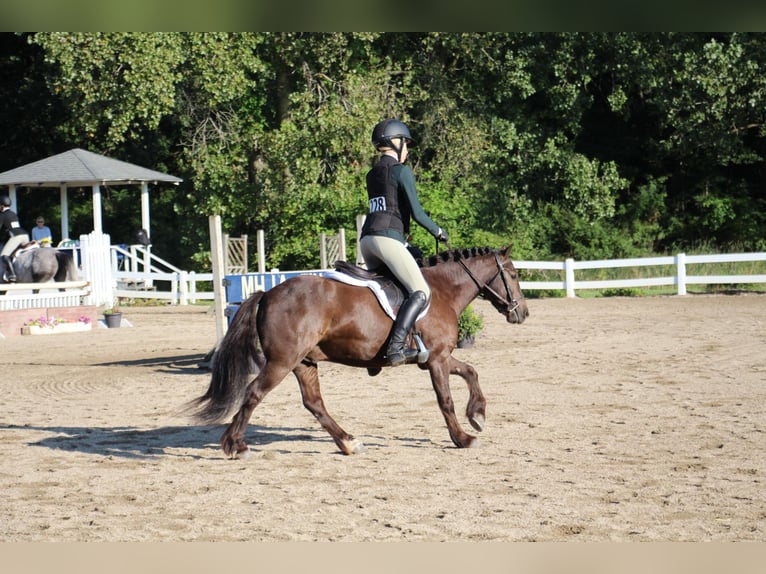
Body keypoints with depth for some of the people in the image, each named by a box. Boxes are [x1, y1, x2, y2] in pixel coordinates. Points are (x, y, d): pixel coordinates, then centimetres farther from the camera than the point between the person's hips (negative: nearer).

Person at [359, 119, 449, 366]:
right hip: (388, 238, -9)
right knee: (421, 292, -14)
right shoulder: (401, 171, -2)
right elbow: (417, 213, -6)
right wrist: (438, 231, 10)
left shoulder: (372, 174, 22)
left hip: (366, 239, 9)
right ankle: (395, 348, -28)